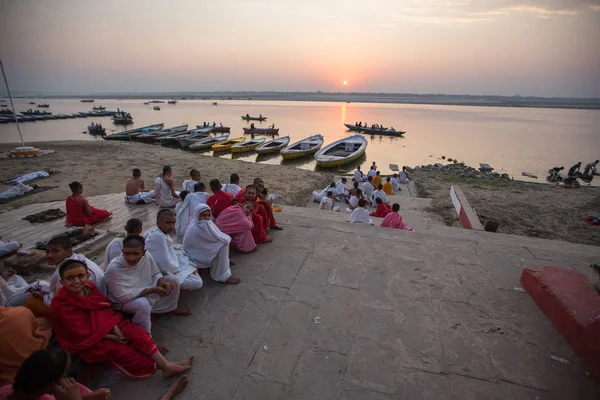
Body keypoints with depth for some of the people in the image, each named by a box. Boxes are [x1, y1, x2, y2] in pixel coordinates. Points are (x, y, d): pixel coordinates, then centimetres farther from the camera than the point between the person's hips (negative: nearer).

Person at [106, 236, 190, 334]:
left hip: (147, 293, 6)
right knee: (143, 304, -37)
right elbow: (122, 296, -29)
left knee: (173, 280, 1)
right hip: (125, 302, -6)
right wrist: (152, 290, -31)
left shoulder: (146, 256, -19)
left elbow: (156, 274, 0)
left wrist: (162, 282, -23)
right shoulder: (114, 268, -33)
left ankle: (170, 309, 23)